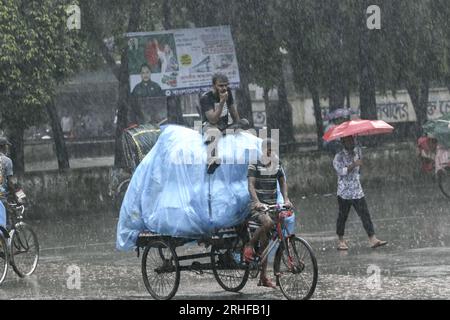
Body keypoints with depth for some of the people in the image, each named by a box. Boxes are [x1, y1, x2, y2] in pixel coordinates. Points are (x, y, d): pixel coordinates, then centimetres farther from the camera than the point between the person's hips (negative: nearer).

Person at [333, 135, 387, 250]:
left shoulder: (357, 150, 8)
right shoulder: (339, 156, -11)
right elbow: (340, 170, -26)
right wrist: (354, 165, -30)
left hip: (357, 192, 5)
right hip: (344, 192, -5)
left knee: (365, 215, -4)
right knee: (342, 216, 5)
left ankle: (372, 239, -9)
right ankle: (341, 241, 17)